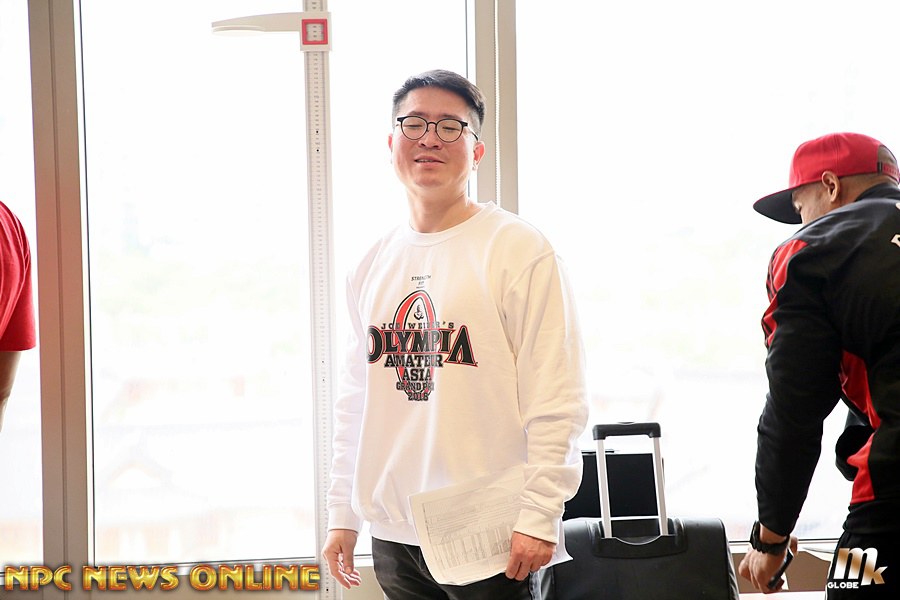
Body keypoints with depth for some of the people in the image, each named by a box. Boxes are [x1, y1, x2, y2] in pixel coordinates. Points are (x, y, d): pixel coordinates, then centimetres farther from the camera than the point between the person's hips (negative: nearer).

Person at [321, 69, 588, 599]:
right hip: (393, 536, 5)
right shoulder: (374, 266, 11)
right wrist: (342, 514, 13)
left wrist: (539, 516, -15)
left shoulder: (518, 248, -6)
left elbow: (556, 396, -10)